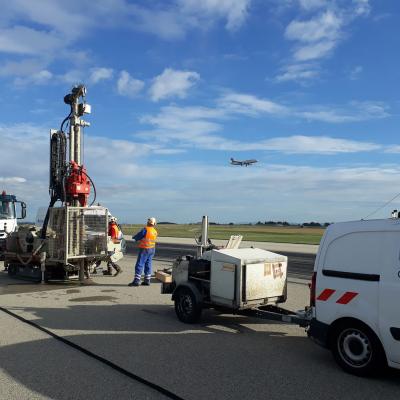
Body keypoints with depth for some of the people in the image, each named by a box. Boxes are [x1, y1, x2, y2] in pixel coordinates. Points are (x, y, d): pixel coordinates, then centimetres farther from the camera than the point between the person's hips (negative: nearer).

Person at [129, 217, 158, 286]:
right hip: (152, 249, 7)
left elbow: (138, 236, -9)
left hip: (144, 249, -7)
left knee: (139, 265, -4)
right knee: (148, 265, 13)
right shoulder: (155, 232, 6)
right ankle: (147, 281, 17)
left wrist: (134, 237, 13)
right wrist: (137, 238, 16)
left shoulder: (146, 229, -16)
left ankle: (136, 281, -6)